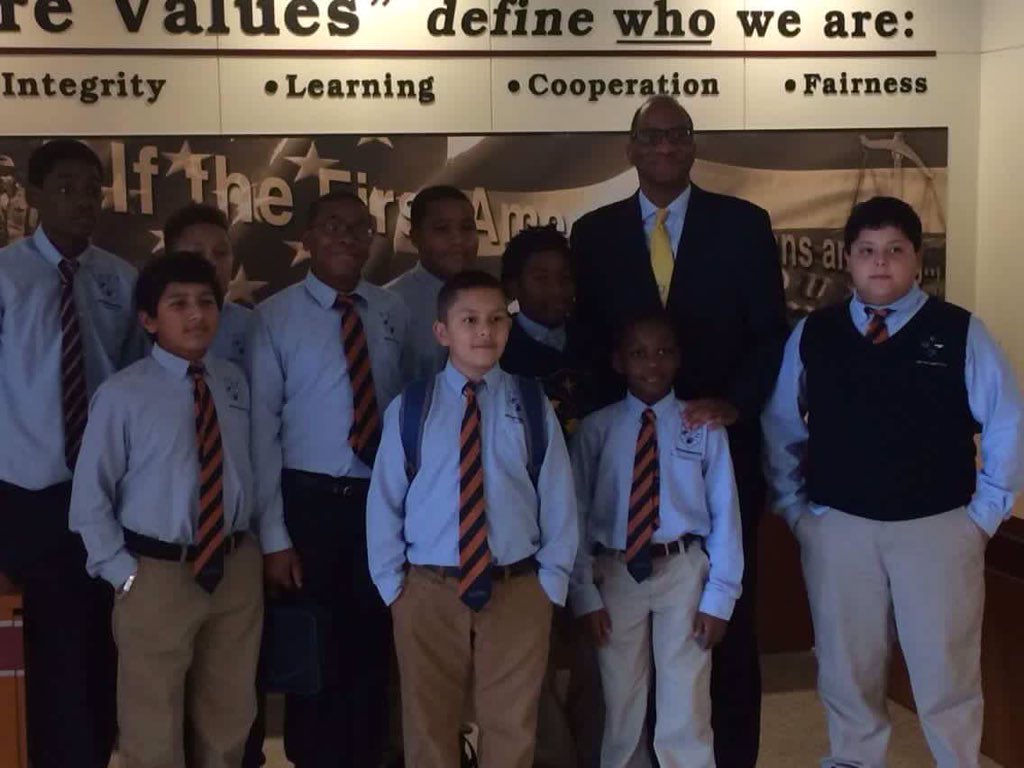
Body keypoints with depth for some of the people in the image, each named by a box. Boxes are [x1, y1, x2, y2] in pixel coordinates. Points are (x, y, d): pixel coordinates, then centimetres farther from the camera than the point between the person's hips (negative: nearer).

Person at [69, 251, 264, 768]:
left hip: (237, 567, 4)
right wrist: (123, 572, -10)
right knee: (153, 727, 9)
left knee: (231, 716, 20)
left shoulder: (234, 382, 2)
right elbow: (89, 498, -7)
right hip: (159, 574, -4)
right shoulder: (122, 395, -12)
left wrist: (250, 541, 5)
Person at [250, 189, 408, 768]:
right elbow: (262, 426, -8)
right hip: (309, 501, -2)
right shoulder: (277, 316, -5)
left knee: (373, 647, 13)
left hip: (383, 501, 3)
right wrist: (274, 535, -11)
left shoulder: (394, 312, 5)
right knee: (314, 650, 9)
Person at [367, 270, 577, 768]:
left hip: (518, 592, 1)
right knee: (430, 727, 13)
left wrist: (551, 583, -1)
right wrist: (393, 584, 0)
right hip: (427, 592, 0)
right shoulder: (409, 409, -1)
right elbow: (384, 501, 3)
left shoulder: (533, 407, 2)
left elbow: (557, 500, 3)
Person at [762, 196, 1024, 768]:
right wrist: (795, 508, 8)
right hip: (838, 528, 2)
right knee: (847, 674, 13)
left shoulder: (960, 332, -3)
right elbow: (781, 429, 12)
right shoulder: (813, 336, 4)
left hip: (938, 528, -2)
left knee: (946, 677, 6)